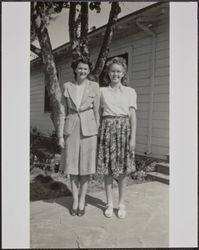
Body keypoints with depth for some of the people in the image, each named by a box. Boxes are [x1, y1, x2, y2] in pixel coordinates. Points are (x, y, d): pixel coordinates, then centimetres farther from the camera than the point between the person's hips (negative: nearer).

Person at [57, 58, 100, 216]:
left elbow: (97, 111, 2)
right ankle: (75, 200, 22)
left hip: (88, 129, -1)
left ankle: (82, 201, 20)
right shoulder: (67, 86, 5)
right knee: (72, 166, 7)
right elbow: (63, 112, 5)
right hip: (72, 129, 2)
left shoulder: (94, 87, 1)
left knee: (86, 166, 4)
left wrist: (98, 133, -2)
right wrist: (60, 135, 0)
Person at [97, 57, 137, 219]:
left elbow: (132, 116, 2)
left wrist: (133, 137, -5)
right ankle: (109, 203, 18)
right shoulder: (102, 91, 8)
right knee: (107, 168, 4)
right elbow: (99, 113, 9)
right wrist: (98, 132, 0)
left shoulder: (130, 92, 6)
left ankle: (122, 203, 19)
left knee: (122, 169, 4)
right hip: (107, 129, 1)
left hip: (123, 129, 0)